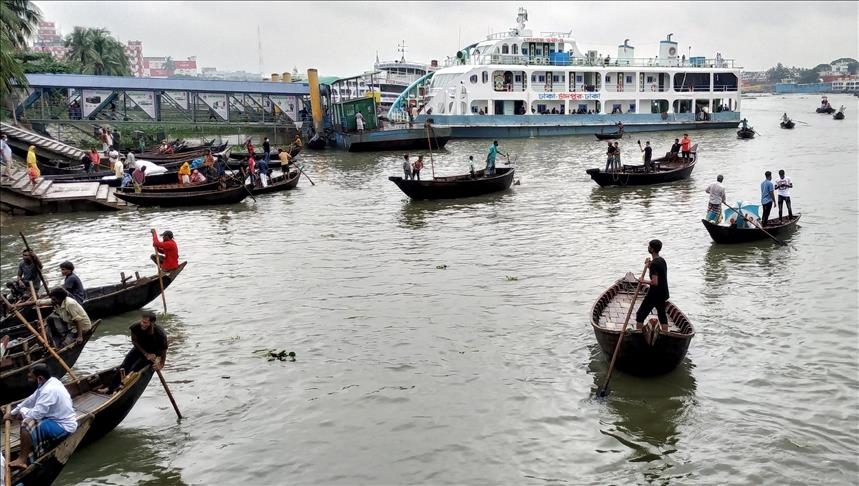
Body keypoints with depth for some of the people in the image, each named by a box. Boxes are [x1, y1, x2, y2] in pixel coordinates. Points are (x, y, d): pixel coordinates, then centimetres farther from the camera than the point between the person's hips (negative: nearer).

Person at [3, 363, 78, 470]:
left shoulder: (49, 390, -26)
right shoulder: (51, 381, 3)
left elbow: (36, 414, -25)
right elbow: (31, 400, 14)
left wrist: (22, 410, -5)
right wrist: (12, 412, 15)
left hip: (63, 426, -10)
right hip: (61, 419, 10)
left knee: (27, 424, -20)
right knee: (28, 416, 16)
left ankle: (22, 460, -8)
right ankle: (26, 450, 17)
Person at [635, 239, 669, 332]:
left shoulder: (654, 264, -21)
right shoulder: (662, 260, 6)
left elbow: (655, 282, -27)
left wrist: (643, 281, -13)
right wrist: (650, 266, 9)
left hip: (654, 294, -9)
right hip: (663, 293, 9)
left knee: (640, 315, 2)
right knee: (662, 315, 19)